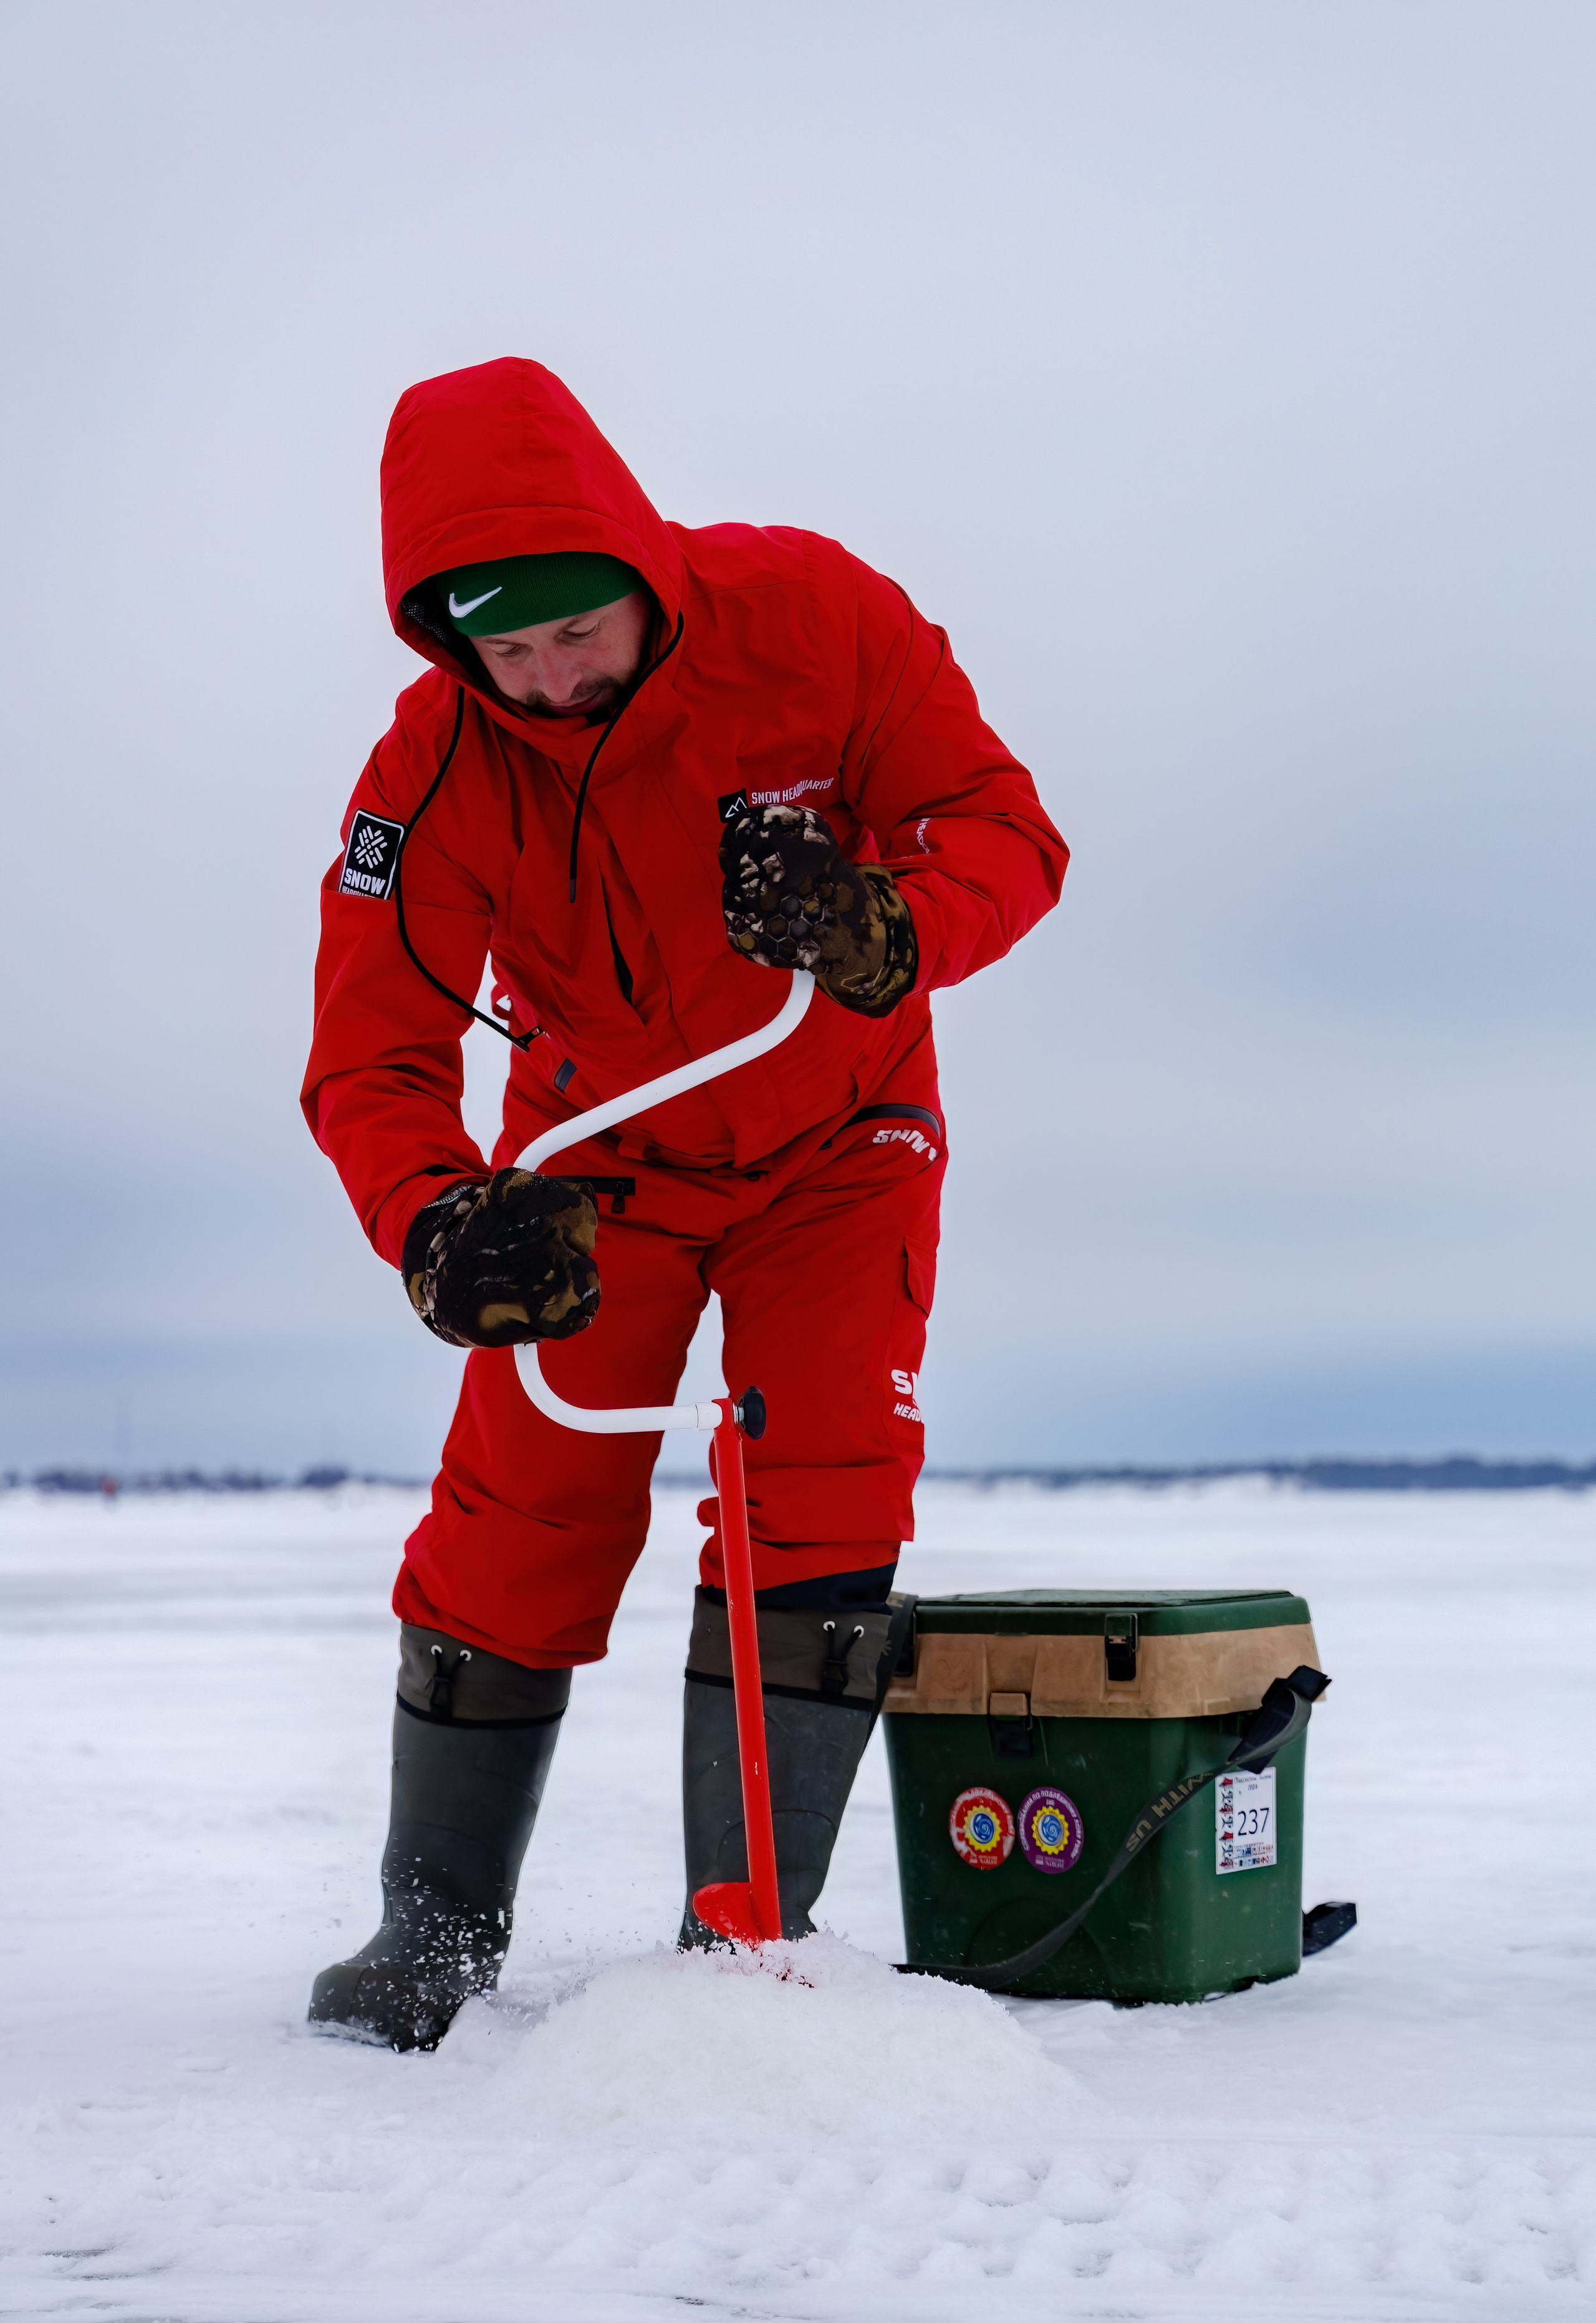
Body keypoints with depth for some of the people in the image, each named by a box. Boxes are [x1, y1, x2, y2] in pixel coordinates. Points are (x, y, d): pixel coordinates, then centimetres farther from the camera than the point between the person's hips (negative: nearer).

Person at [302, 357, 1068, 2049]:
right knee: (520, 1519, -5)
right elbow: (372, 1059, -22)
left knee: (822, 1507, -14)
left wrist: (882, 926, -43)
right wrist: (437, 1227, -44)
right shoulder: (436, 769, -22)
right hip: (602, 1159, 1)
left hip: (836, 1141, 0)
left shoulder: (808, 617, -25)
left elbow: (1004, 831, -20)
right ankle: (435, 1929, 14)